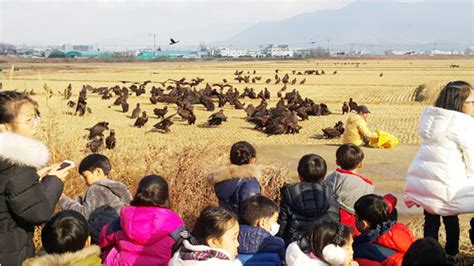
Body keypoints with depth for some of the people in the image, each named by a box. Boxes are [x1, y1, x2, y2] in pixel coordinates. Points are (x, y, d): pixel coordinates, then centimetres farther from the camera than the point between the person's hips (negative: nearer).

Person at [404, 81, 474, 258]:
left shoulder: (430, 117, 8)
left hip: (423, 177, 5)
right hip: (448, 181, -5)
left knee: (430, 218, 12)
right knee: (450, 218, 14)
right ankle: (451, 251, 26)